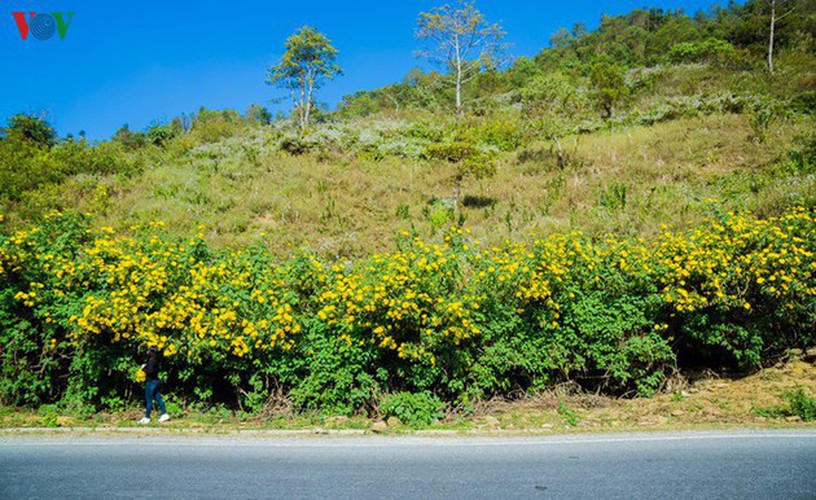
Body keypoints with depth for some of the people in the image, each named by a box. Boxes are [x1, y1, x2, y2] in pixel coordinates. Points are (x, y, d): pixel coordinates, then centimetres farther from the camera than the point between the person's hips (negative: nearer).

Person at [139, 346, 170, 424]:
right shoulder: (155, 360, 8)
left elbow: (150, 372, -25)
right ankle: (164, 414, 15)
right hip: (155, 381, 9)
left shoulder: (151, 361, -19)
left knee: (148, 400, -1)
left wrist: (143, 368, -11)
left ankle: (147, 418, 7)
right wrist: (146, 366, 6)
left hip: (151, 382, -9)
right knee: (157, 398, 13)